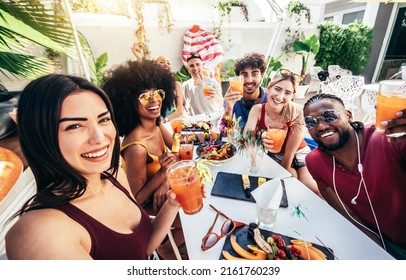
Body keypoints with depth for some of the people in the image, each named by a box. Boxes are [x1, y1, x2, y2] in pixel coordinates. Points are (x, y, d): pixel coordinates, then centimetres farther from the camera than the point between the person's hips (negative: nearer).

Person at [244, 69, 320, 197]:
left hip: (298, 154, -1)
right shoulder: (257, 109, -16)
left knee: (315, 190, -19)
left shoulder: (296, 112, -23)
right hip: (273, 156, 1)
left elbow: (290, 151, -18)